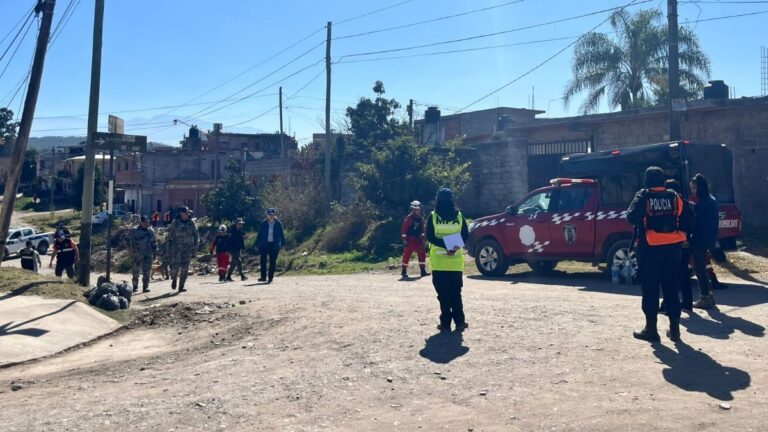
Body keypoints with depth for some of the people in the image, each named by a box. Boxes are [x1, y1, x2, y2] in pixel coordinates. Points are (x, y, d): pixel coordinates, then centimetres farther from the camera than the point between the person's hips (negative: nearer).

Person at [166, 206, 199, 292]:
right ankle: (174, 279, 23)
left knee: (185, 267, -1)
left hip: (188, 248, 2)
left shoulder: (191, 223, 5)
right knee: (175, 266, -8)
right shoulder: (175, 222, -1)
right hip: (177, 247, -2)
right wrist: (169, 247, 1)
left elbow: (196, 235, 11)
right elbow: (169, 235, 4)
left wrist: (195, 246, 4)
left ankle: (181, 286, 7)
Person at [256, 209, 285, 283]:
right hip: (264, 244, 1)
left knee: (272, 262, 3)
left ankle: (270, 278, 10)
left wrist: (283, 243, 2)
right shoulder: (264, 223, 0)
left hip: (274, 245, -1)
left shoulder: (278, 223, -1)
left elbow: (281, 234, 5)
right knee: (263, 260, -2)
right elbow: (260, 234, 4)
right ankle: (263, 277, 5)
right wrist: (258, 243, 1)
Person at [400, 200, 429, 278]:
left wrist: (422, 236, 6)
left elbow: (423, 228, 16)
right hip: (410, 240, -6)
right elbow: (404, 229, -11)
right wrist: (404, 239, -14)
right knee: (407, 255, -3)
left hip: (418, 239, 6)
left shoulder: (421, 218, 8)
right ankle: (404, 271, 5)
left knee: (422, 254, 5)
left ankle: (423, 271, 11)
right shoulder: (409, 218, -10)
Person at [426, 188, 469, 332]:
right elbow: (465, 236, 0)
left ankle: (446, 323, 2)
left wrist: (444, 245, -16)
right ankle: (459, 322, 7)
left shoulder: (433, 217, -2)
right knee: (456, 293, 10)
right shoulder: (459, 216, 3)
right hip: (456, 261, 2)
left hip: (438, 261, -2)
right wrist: (455, 246, -11)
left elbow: (430, 237, -9)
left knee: (443, 293, 2)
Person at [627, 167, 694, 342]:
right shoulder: (674, 196, 4)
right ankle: (674, 328, 15)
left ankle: (651, 328, 6)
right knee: (671, 289, 12)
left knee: (650, 289, 3)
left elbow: (632, 217, -14)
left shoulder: (643, 197, -7)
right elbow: (688, 219, 3)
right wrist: (680, 233, 15)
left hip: (650, 248, -3)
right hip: (673, 248, 4)